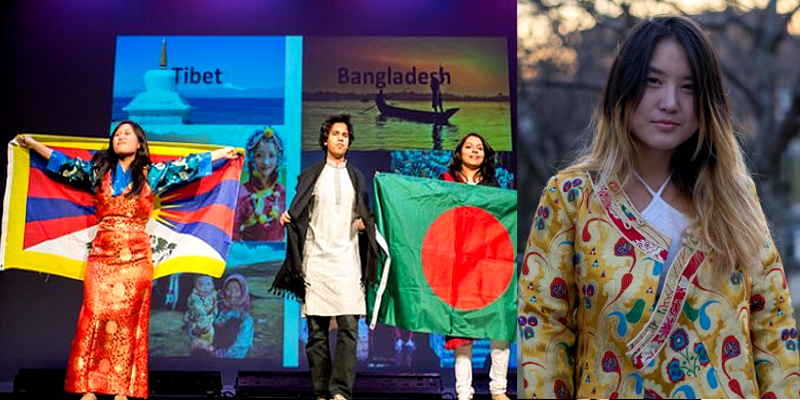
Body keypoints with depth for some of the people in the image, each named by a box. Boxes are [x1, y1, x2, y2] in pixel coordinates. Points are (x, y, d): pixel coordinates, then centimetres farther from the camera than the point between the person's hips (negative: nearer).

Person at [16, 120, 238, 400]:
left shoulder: (153, 174, 10)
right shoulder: (98, 170, 16)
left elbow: (187, 165, 15)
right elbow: (63, 162, 24)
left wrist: (222, 153, 19)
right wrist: (31, 143, 29)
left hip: (135, 258, -1)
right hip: (101, 255, 2)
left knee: (125, 317, -7)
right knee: (95, 315, -9)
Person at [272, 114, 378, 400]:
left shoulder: (356, 177, 16)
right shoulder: (310, 176, 12)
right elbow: (298, 214, 12)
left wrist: (364, 223, -1)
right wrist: (287, 216, -9)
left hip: (348, 260, 1)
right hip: (316, 260, 0)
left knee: (349, 327, -11)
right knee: (316, 330, 0)